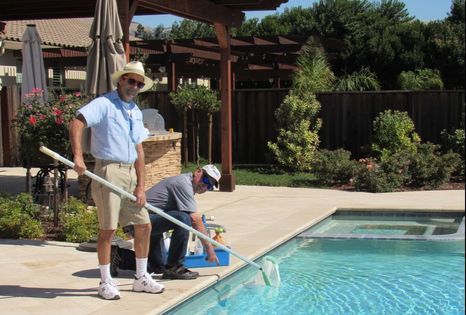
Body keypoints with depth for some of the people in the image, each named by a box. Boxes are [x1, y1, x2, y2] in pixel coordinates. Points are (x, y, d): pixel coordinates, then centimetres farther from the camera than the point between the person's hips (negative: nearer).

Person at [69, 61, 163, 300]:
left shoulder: (136, 112, 15)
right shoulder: (104, 104, -7)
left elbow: (139, 151, 14)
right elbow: (77, 123, -22)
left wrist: (140, 186, 8)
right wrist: (78, 156, -35)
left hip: (130, 173, 8)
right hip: (109, 171, -7)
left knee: (144, 225, 10)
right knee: (108, 229, -3)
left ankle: (141, 278, 23)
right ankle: (106, 282, 10)